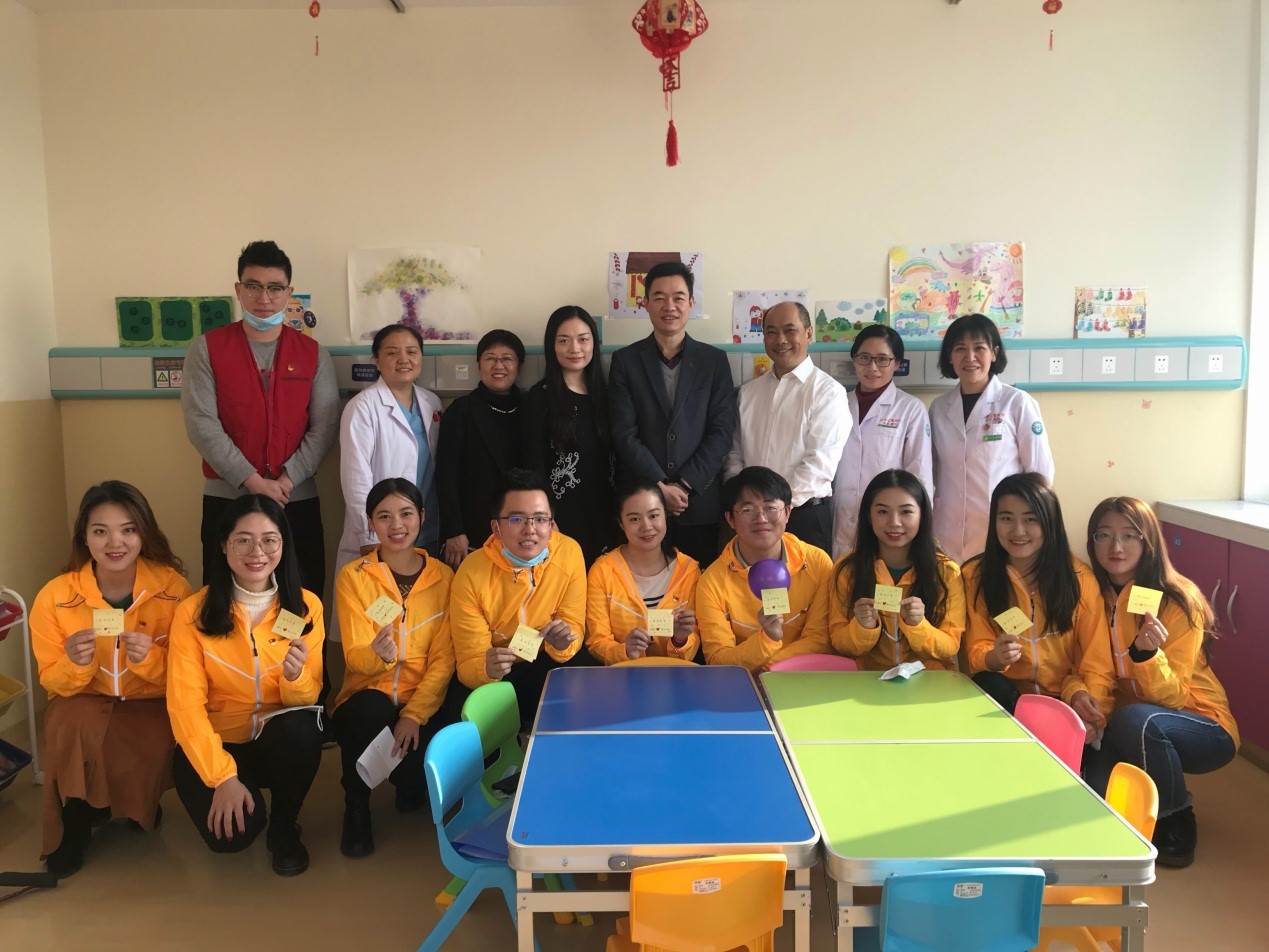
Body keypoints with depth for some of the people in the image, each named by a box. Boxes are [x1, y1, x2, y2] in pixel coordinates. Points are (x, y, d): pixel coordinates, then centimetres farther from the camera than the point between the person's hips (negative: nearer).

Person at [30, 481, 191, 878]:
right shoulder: (54, 597, -14)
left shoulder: (173, 589, -15)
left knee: (144, 754, -31)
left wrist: (148, 659, -30)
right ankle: (72, 828, -5)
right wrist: (74, 663, -27)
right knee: (76, 724, -34)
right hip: (82, 704, 1)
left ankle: (136, 808, 9)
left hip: (150, 706, 0)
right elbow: (53, 683, -4)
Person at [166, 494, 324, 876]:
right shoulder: (194, 612, -11)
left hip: (281, 740, 1)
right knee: (231, 833, -27)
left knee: (303, 727, -34)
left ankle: (285, 825, -3)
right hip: (217, 743, -1)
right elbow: (186, 704, -12)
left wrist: (295, 677, -29)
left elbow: (308, 698, -5)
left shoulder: (306, 606, -6)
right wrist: (222, 776, -22)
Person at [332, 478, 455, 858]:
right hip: (368, 701, -1)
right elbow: (354, 658, -7)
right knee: (372, 707, -35)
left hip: (423, 702, 1)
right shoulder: (352, 577, -1)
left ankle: (411, 787, 15)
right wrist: (377, 655, -32)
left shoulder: (443, 576, 2)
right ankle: (356, 807, -6)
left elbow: (443, 658, -3)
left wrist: (415, 714, -16)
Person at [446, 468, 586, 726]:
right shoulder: (471, 574, -20)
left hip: (547, 664, 2)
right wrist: (487, 669, -41)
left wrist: (563, 643, -30)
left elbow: (574, 626, -6)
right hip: (488, 673, -2)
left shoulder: (569, 553, -14)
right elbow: (469, 663, -17)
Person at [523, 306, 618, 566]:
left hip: (604, 514, 4)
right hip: (561, 517, -4)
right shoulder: (539, 397, -5)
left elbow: (614, 456, 11)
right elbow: (533, 463, -8)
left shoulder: (605, 393, 9)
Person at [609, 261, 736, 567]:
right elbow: (625, 433, -3)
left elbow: (722, 430, 0)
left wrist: (685, 485, -9)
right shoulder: (625, 361, 4)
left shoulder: (714, 360, 6)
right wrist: (661, 486, -11)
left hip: (700, 501, 1)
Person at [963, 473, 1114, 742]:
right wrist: (995, 658, -25)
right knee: (988, 685, -32)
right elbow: (977, 652, -1)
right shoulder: (976, 575, 0)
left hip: (1063, 700, -1)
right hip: (1006, 696, 1)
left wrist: (1080, 693, -22)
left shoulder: (1080, 578, -2)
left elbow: (1095, 661, -1)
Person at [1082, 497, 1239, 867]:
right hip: (1123, 729, 4)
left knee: (1134, 719, -35)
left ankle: (1177, 819, -8)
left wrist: (1147, 653, -39)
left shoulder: (1179, 602, -19)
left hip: (1204, 728, -4)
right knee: (1095, 779, -26)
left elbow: (1170, 696, -20)